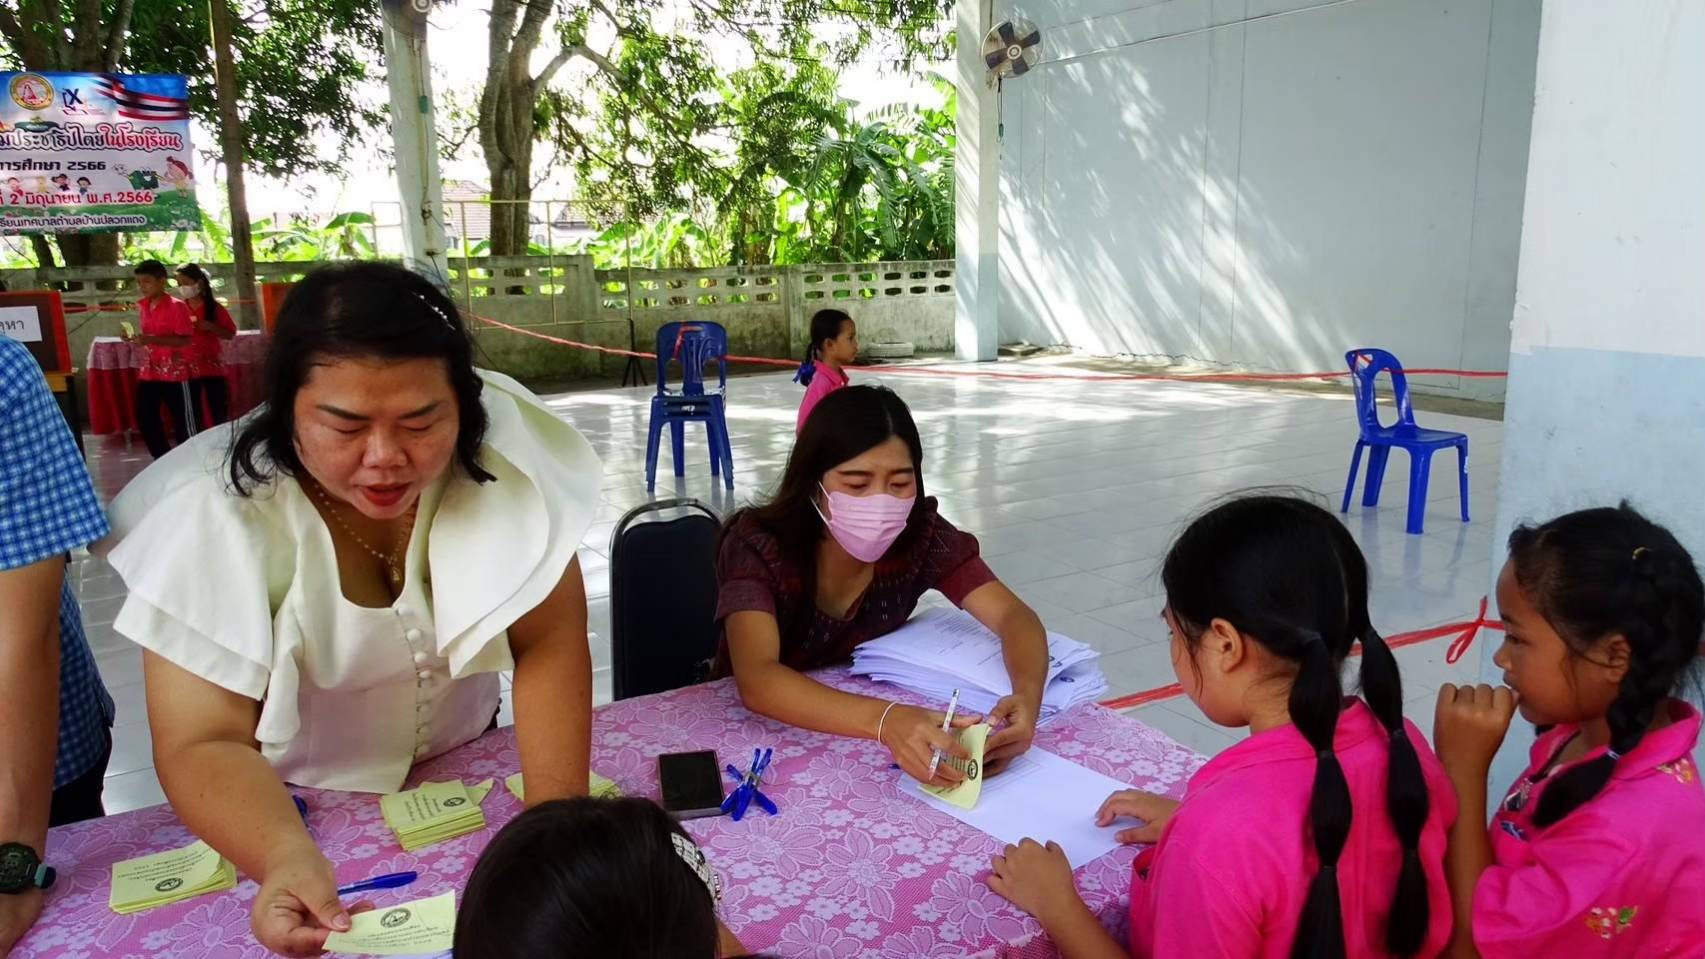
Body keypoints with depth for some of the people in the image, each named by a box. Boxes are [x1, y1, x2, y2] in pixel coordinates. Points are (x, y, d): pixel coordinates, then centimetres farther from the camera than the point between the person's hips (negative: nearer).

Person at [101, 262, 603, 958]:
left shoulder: (498, 456, -20)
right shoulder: (212, 513, -22)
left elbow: (548, 643, -19)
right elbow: (202, 744, -23)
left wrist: (558, 809, -33)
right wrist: (286, 859, -42)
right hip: (290, 807, 0)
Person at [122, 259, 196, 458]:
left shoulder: (176, 306, -13)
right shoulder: (143, 306, 10)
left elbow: (186, 340, -20)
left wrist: (151, 339, -25)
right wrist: (136, 339, 2)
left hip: (174, 374, -7)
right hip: (148, 372, 8)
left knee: (182, 422, 1)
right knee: (145, 419, 9)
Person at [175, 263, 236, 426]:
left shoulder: (214, 308, -2)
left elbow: (231, 333, -1)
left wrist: (210, 327, -15)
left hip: (213, 368, -2)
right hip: (188, 369, 2)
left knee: (220, 414, 2)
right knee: (191, 415, 5)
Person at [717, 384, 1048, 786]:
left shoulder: (921, 535, -15)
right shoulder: (757, 546, -25)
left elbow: (1013, 616, -18)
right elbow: (758, 681, -38)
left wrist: (1027, 696, -40)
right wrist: (885, 720, -54)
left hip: (861, 752, 3)